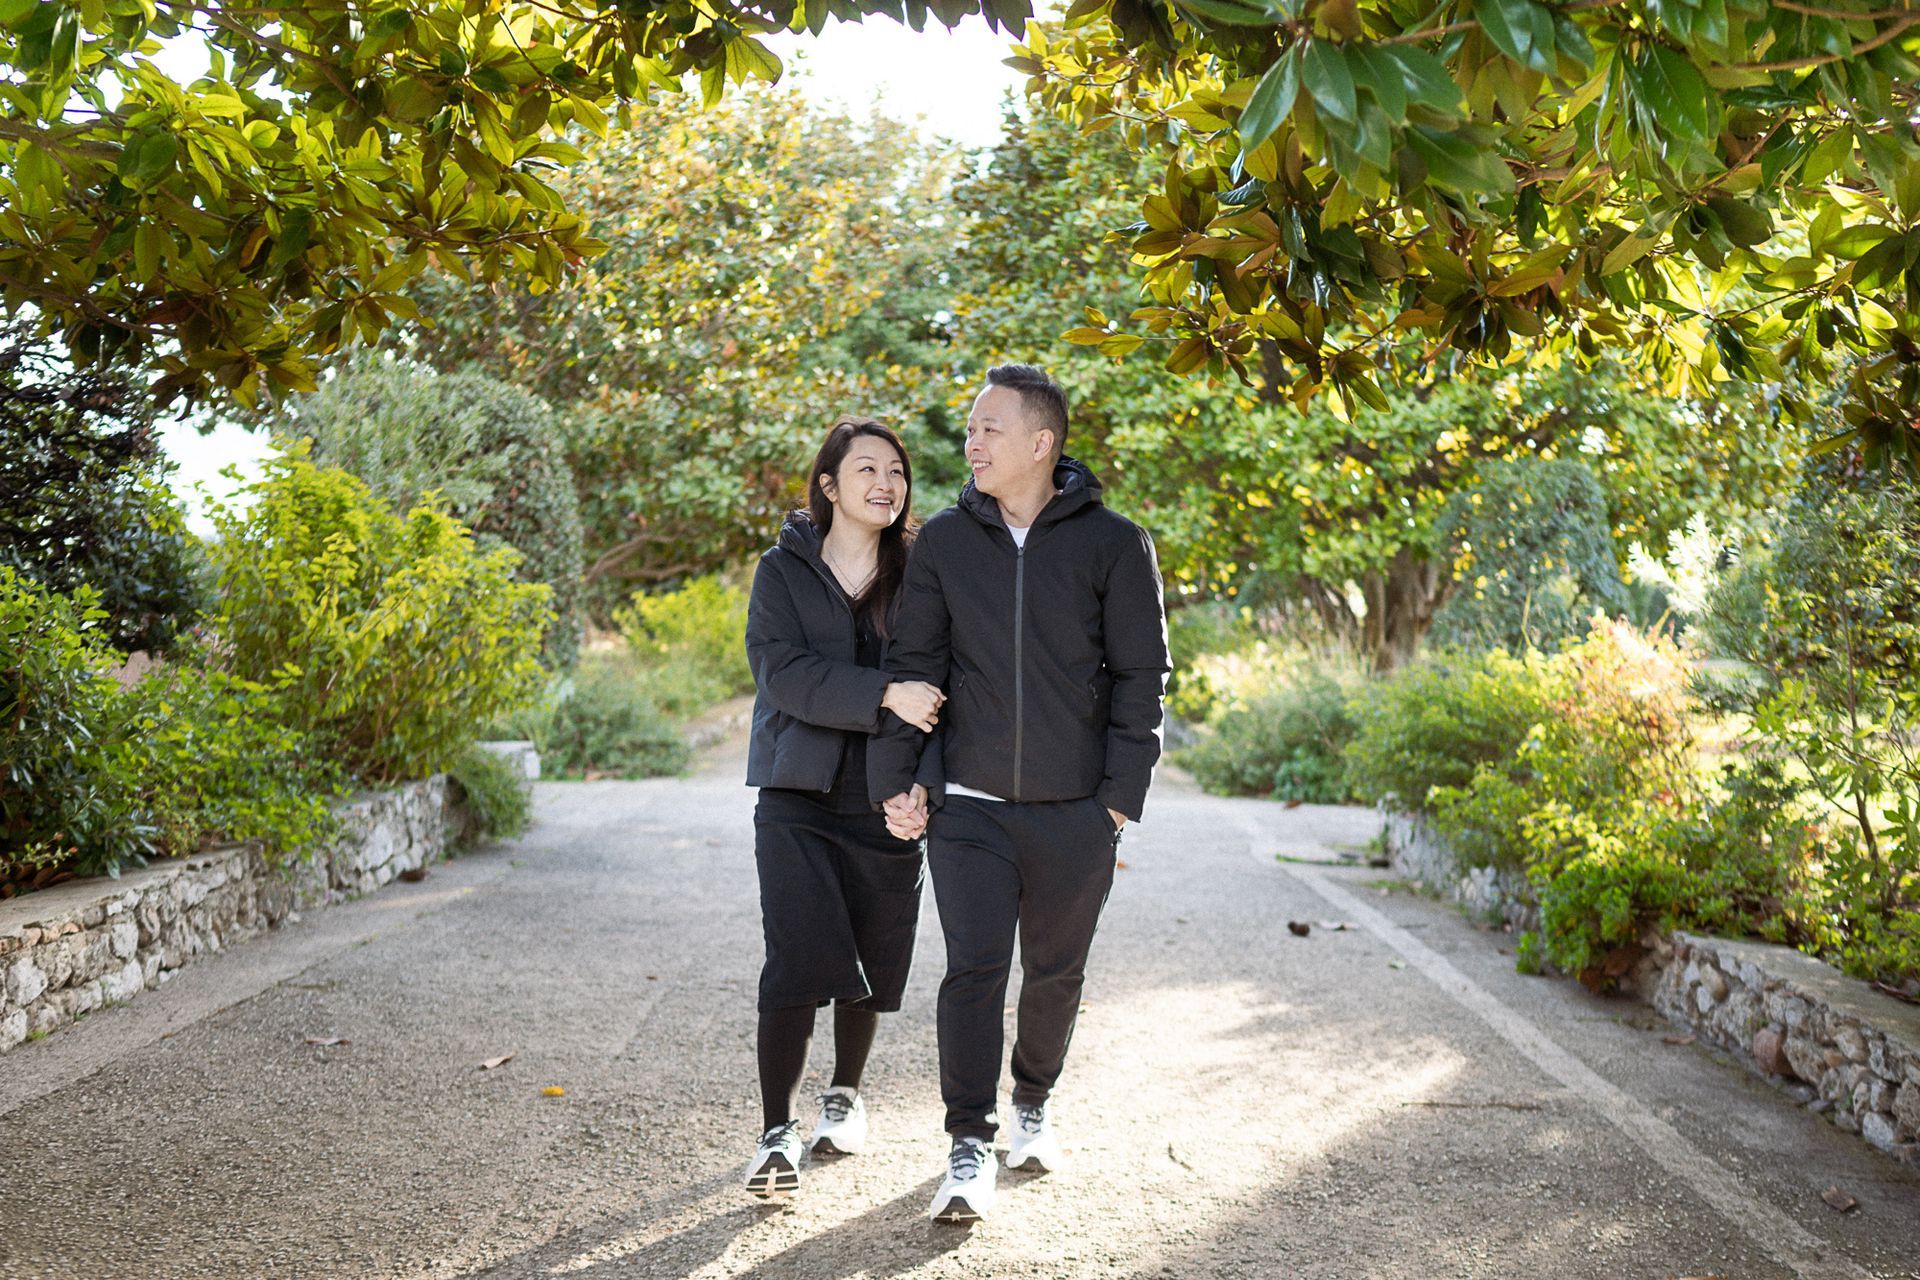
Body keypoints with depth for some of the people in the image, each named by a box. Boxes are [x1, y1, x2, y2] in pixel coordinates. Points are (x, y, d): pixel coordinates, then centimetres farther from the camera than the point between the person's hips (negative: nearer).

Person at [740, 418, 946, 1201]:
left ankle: (846, 1095, 35)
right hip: (799, 796, -2)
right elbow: (783, 671, -12)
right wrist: (884, 695, -23)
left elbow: (935, 684, 0)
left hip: (884, 805, 2)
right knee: (799, 961, -12)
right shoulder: (783, 570, 2)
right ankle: (778, 1134, 0)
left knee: (873, 962, 10)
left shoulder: (918, 573, 6)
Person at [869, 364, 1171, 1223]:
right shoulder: (944, 542, 3)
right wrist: (893, 777, -4)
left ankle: (1033, 1106, 37)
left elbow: (1140, 676, -1)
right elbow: (912, 662, 5)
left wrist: (1122, 796, -6)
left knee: (1055, 973, 13)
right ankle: (969, 1151, 1)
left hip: (1076, 814, 0)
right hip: (970, 808, 0)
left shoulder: (1113, 545, -2)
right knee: (974, 967, -8)